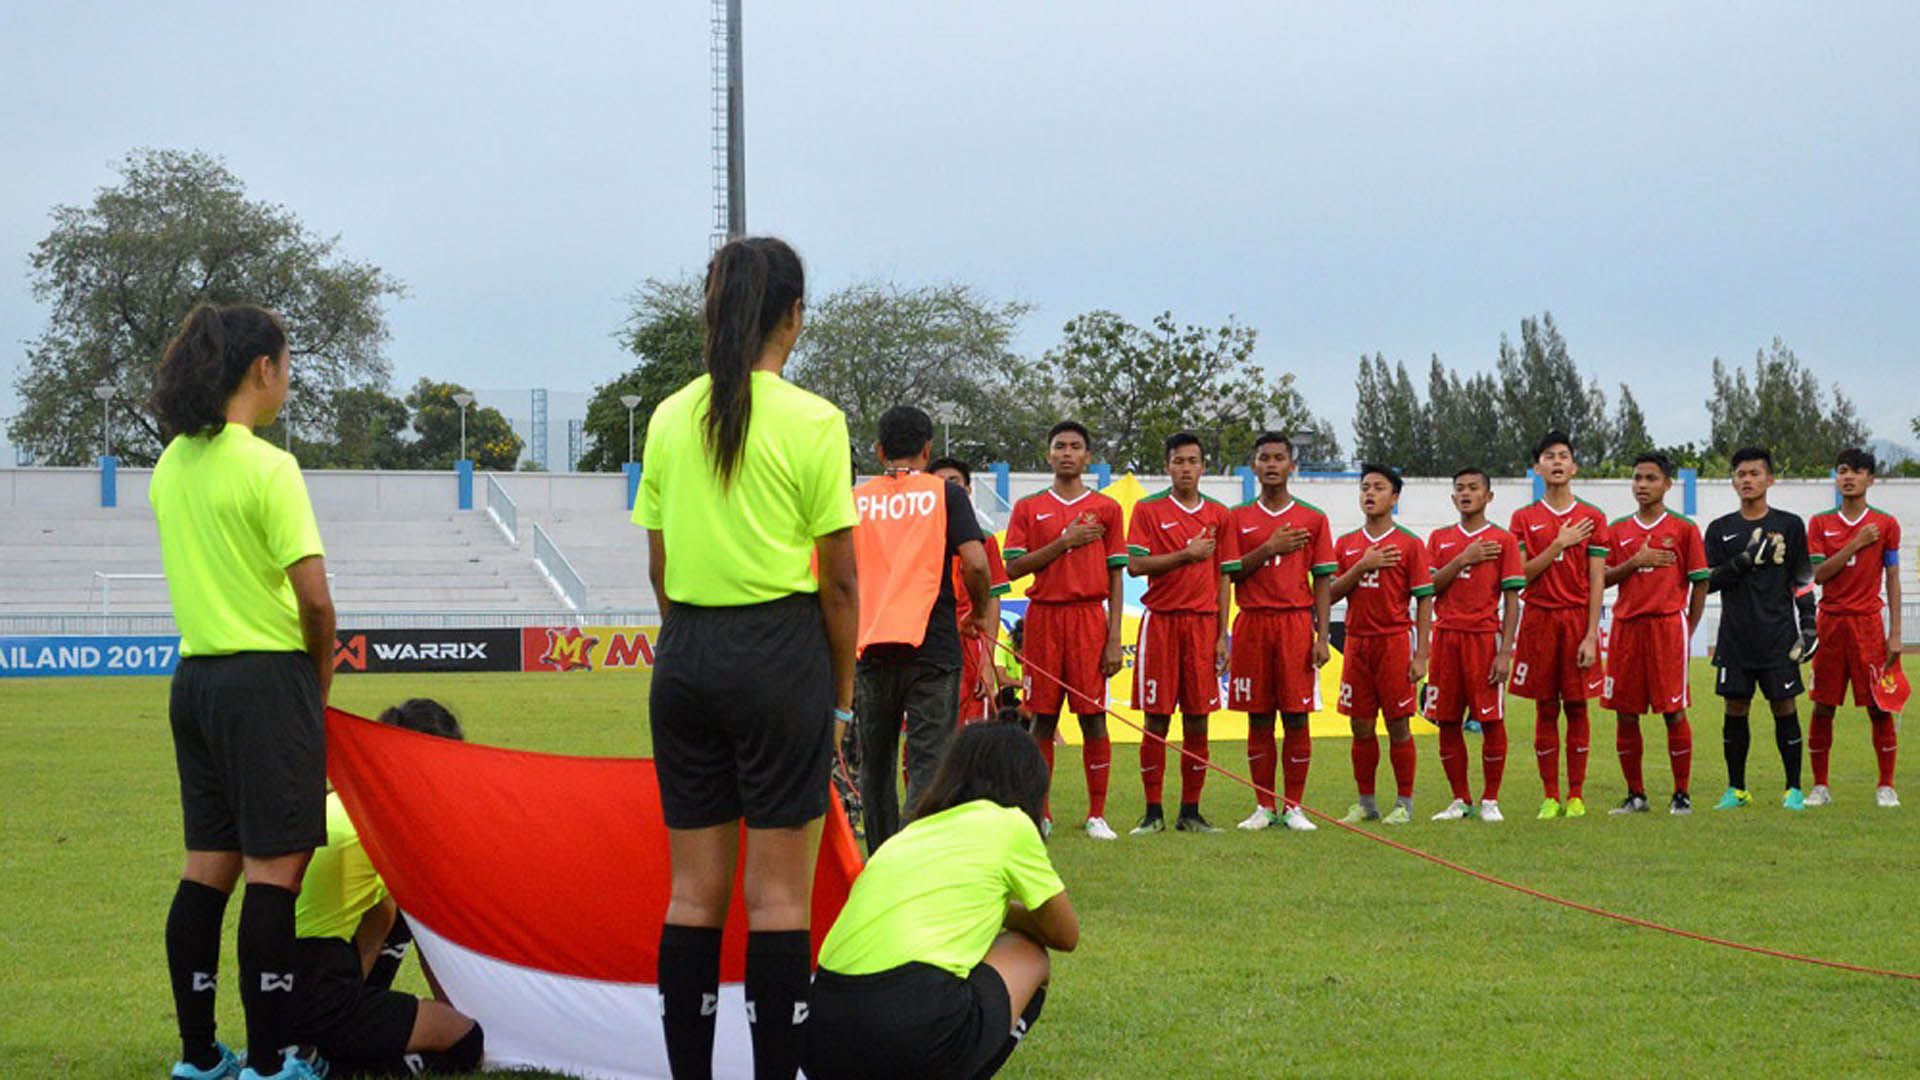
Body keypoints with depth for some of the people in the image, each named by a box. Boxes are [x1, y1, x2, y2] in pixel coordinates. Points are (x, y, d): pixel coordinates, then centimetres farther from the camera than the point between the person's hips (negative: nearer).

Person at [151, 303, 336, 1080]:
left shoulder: (172, 466, 9)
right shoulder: (267, 467, -13)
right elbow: (314, 597, -17)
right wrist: (320, 675, 1)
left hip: (196, 678, 8)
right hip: (268, 677, -8)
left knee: (208, 865, 12)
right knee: (275, 868, -3)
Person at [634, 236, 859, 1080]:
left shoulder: (669, 420, 6)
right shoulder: (812, 423, -7)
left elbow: (658, 566, 10)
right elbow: (838, 580, -5)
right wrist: (841, 694, 3)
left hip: (685, 656, 5)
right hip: (780, 652, -5)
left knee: (695, 889, 10)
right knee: (778, 893, -1)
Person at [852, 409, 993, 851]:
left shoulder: (856, 499, 8)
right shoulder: (945, 494, 2)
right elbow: (975, 563, -8)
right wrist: (979, 615, 9)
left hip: (870, 647, 3)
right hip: (932, 646, -3)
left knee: (875, 764, 12)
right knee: (928, 764, -5)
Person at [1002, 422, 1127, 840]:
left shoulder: (1106, 509, 8)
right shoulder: (1028, 508, 9)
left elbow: (1115, 578, 5)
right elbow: (1013, 568, 1)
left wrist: (1114, 638, -2)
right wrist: (1063, 542, -9)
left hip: (1089, 617, -1)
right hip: (1043, 616, 1)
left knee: (1093, 717, -3)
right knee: (1043, 718, 1)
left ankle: (1097, 815, 2)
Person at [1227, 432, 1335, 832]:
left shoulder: (1313, 519, 7)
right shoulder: (1239, 518, 9)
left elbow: (1322, 582, 4)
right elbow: (1227, 572, 1)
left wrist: (1323, 636, -4)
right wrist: (1269, 549, -10)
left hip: (1297, 623, -1)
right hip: (1253, 623, 1)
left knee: (1297, 717, -2)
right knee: (1258, 720, 3)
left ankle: (1293, 807, 4)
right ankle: (1263, 806, 10)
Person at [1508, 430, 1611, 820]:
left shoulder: (1592, 518, 4)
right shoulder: (1524, 518, 7)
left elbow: (1597, 581, -1)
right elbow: (1521, 574, -2)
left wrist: (1591, 635, -8)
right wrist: (1559, 544, -10)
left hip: (1578, 619, -1)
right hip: (1539, 617, 1)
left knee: (1576, 707, 1)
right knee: (1546, 708, 3)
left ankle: (1576, 795, 6)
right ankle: (1550, 797, 7)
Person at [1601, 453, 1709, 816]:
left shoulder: (1683, 528, 3)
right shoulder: (1619, 529, 13)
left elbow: (1700, 582, 4)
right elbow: (1604, 578, 9)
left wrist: (1688, 630, 0)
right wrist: (1636, 561, -7)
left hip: (1668, 624, -4)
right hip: (1626, 625, 4)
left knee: (1674, 711, -4)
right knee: (1626, 713, 3)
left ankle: (1682, 795, 4)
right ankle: (1635, 795, 13)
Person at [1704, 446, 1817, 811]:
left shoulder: (1789, 525, 5)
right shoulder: (1720, 530, 8)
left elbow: (1803, 581, 7)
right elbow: (1708, 581, 1)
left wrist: (1809, 626, 0)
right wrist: (1746, 560, -12)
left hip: (1778, 634, -2)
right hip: (1735, 637, 2)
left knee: (1784, 706, -1)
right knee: (1735, 709, 3)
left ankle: (1794, 789, 7)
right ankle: (1736, 790, 12)